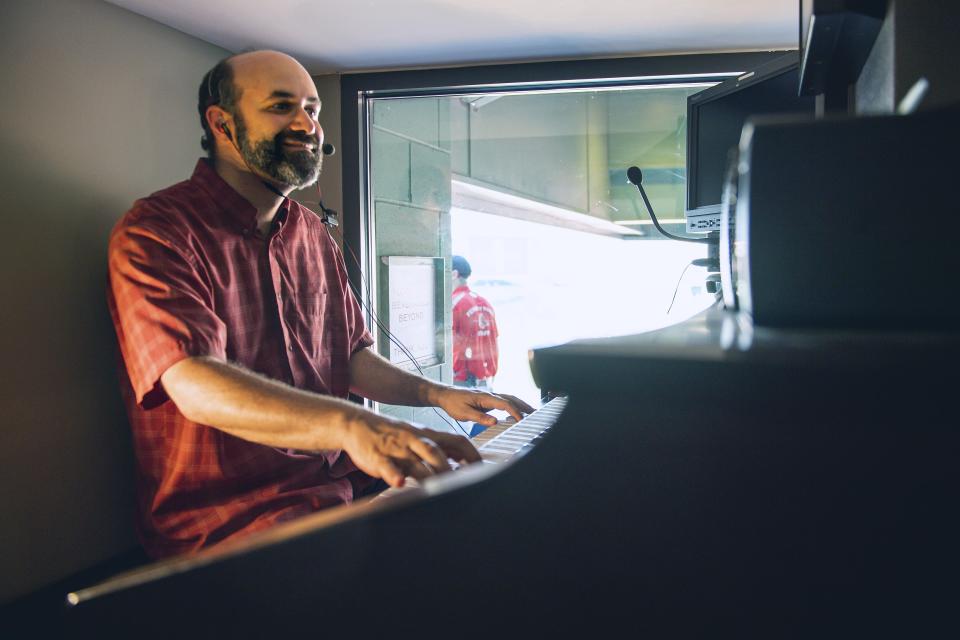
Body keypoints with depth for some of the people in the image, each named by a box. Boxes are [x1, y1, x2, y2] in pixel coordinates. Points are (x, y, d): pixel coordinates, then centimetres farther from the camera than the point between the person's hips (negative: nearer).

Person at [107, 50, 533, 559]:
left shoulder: (313, 236, 16)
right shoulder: (155, 232, -10)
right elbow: (196, 386, -25)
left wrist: (436, 394, 3)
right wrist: (349, 425, -41)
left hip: (337, 480, 8)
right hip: (227, 513, -7)